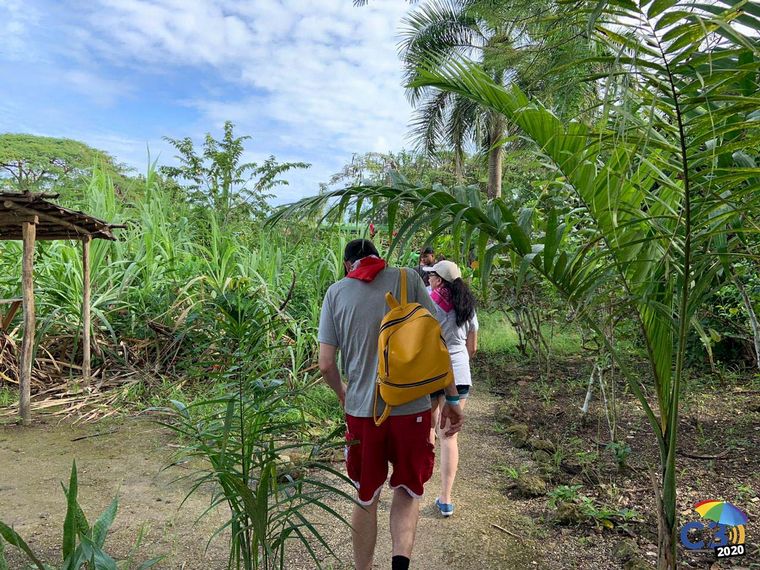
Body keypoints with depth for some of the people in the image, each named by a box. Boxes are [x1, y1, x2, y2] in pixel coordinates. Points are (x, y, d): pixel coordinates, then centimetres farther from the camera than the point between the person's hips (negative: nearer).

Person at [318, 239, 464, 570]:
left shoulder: (336, 292, 1)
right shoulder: (407, 278, 0)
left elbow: (326, 365, -2)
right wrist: (451, 398, 2)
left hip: (361, 409, 1)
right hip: (412, 407, 0)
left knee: (365, 499, 19)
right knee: (408, 491, 19)